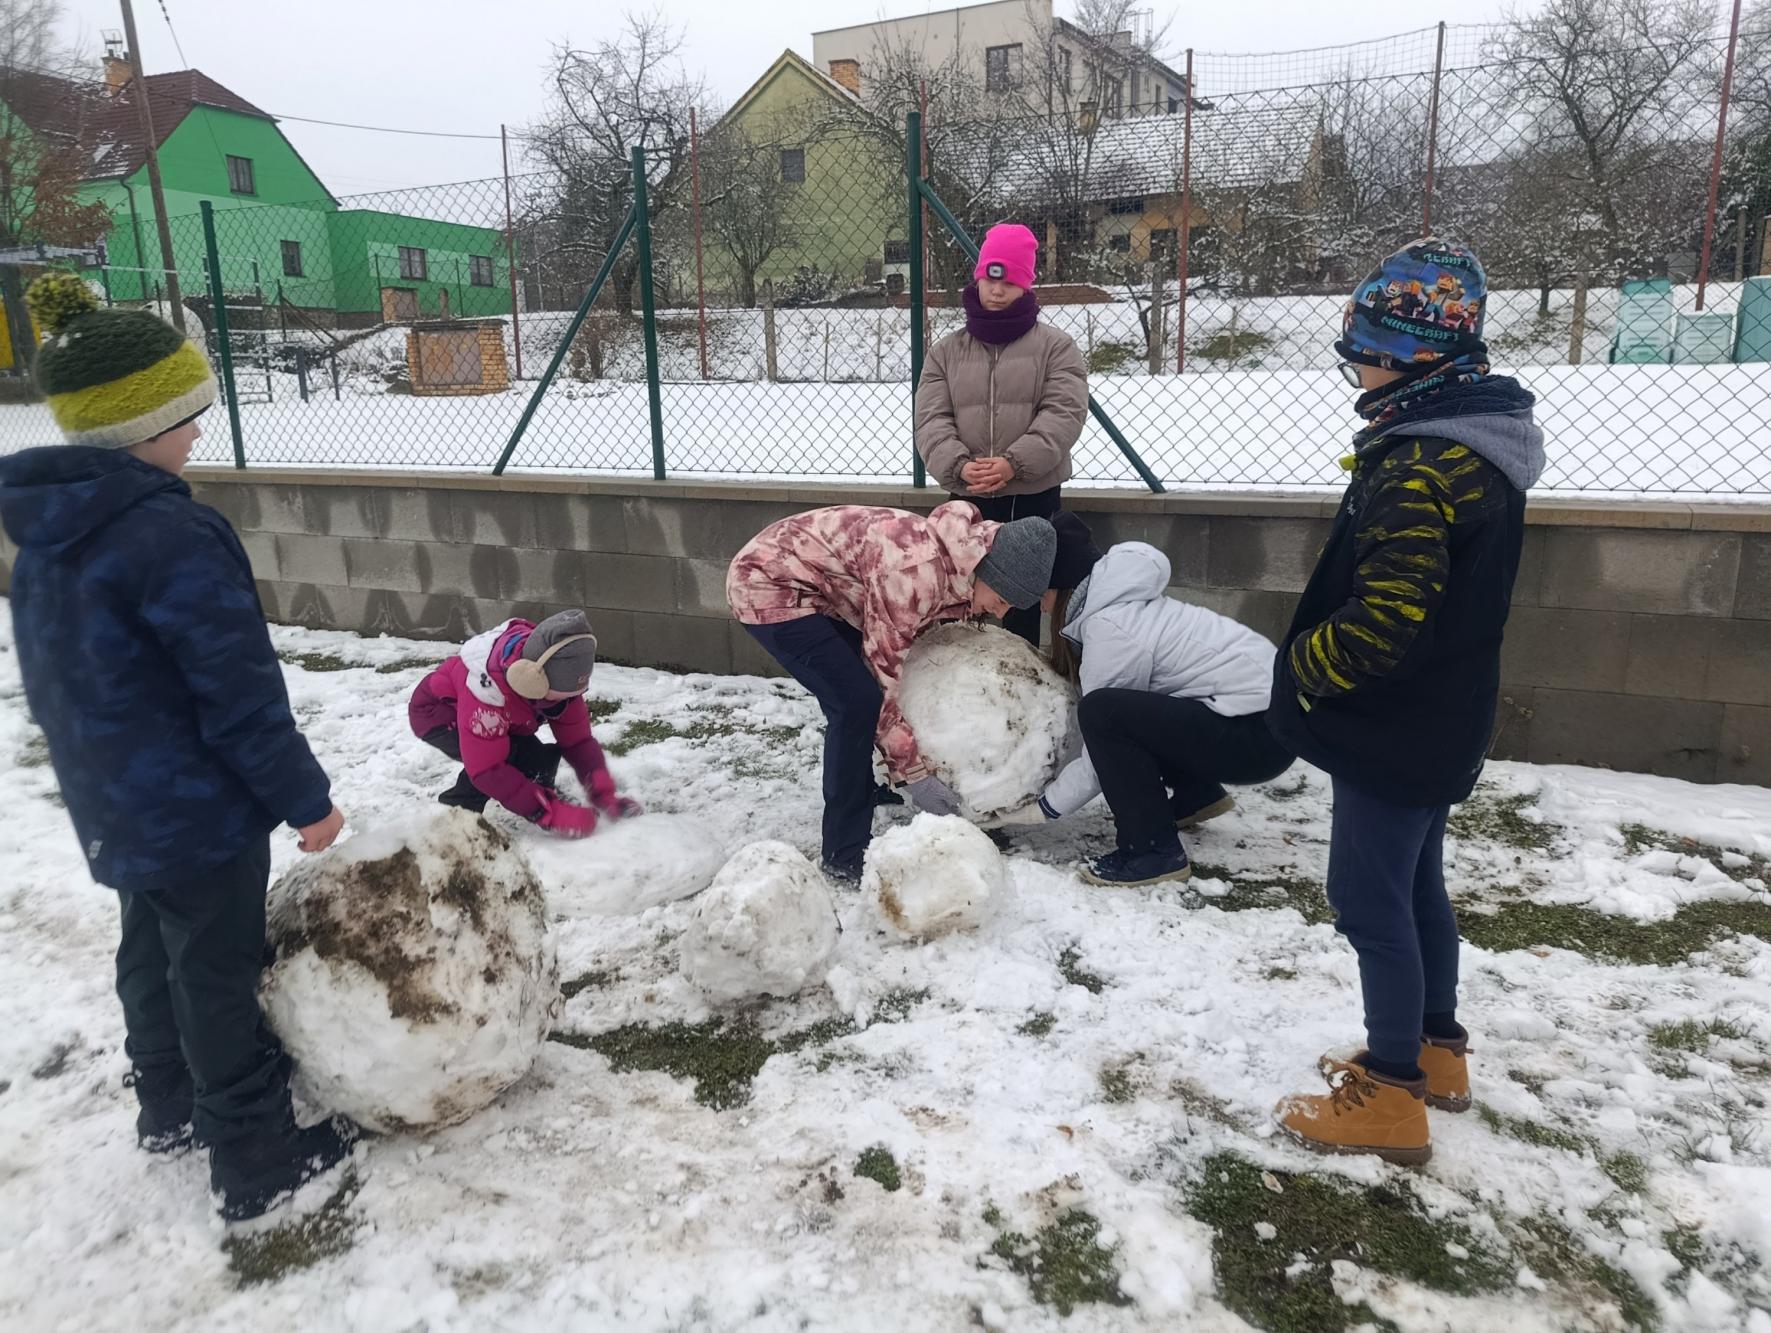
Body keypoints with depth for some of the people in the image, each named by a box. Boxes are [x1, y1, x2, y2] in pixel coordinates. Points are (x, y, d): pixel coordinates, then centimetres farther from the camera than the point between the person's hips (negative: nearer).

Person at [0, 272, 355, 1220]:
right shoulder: (169, 534, -26)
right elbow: (239, 692, -24)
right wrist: (304, 798, -14)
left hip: (113, 805, 9)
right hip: (196, 810, -9)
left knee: (153, 953, 24)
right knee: (221, 974, 4)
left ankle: (170, 1107, 42)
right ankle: (256, 1159, 18)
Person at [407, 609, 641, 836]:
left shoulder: (560, 674, -23)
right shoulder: (488, 686, -44)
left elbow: (578, 740, -15)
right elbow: (486, 769, -42)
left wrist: (604, 794, -29)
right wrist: (550, 813, -46)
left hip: (490, 717, 7)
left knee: (540, 760, -13)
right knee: (509, 755, -30)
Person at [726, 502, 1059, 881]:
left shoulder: (955, 562, -2)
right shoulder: (916, 568, -30)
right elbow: (884, 678, -22)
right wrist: (915, 773, -14)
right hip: (767, 582, -9)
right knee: (857, 700, -16)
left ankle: (860, 788, 35)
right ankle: (846, 856, -6)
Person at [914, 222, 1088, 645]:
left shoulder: (1055, 346, 3)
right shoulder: (945, 352, 10)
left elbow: (1064, 412, -9)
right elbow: (931, 420, 1)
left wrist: (1015, 462, -23)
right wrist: (958, 465, -19)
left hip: (1035, 495, -2)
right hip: (968, 498, 2)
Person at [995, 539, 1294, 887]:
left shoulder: (1109, 630, -17)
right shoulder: (1120, 602, 10)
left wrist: (1041, 807, -2)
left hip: (1262, 730, -10)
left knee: (1103, 712, -20)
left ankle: (1153, 851, -10)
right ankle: (1197, 796, 30)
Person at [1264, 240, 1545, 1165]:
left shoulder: (1420, 466, -25)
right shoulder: (1474, 442, 8)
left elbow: (1384, 621, -30)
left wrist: (1301, 668, -14)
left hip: (1394, 729, -10)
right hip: (1440, 720, 10)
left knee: (1371, 899, 2)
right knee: (1415, 882, 21)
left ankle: (1392, 1097, 15)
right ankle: (1437, 1049, 37)